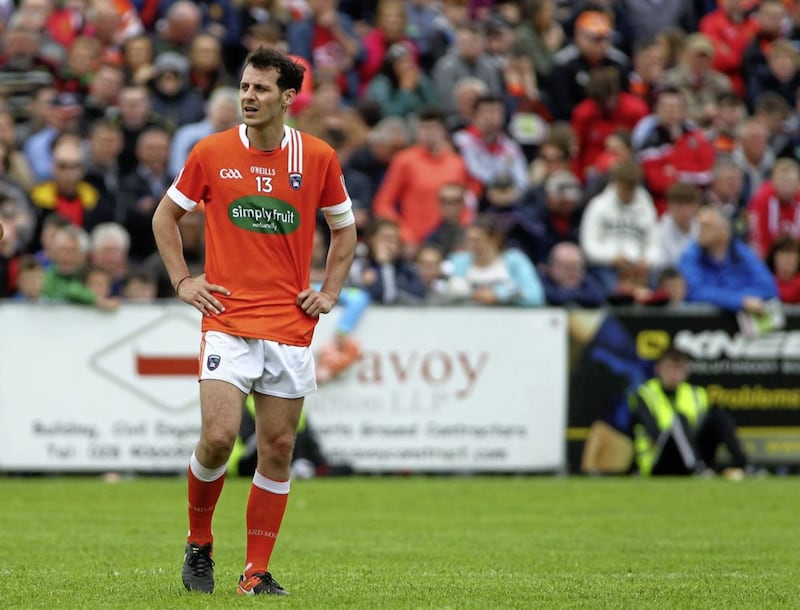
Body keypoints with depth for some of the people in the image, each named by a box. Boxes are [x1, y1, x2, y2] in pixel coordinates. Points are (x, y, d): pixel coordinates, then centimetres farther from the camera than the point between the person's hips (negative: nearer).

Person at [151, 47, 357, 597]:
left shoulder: (318, 158, 2)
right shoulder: (211, 153, 0)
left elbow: (345, 228, 17)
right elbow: (166, 215, 14)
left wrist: (329, 292, 7)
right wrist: (182, 281, 6)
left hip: (292, 327, 2)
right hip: (228, 321, -2)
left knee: (278, 448, 2)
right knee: (218, 437, -14)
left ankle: (257, 572, 10)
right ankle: (199, 545, 10)